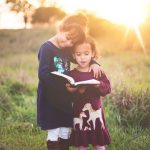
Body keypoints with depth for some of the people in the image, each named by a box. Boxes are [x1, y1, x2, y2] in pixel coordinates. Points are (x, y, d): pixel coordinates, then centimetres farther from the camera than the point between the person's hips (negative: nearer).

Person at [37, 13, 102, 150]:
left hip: (65, 99, 7)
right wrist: (64, 84, -30)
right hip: (50, 99, -7)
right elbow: (43, 74, -25)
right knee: (53, 134, 1)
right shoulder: (47, 48, -15)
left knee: (66, 133, 12)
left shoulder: (67, 49, 7)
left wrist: (94, 63, 1)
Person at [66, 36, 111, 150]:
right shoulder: (71, 74, -3)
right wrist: (76, 91, -27)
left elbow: (108, 88, -3)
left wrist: (99, 85, -22)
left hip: (96, 111, 1)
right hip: (79, 113, -1)